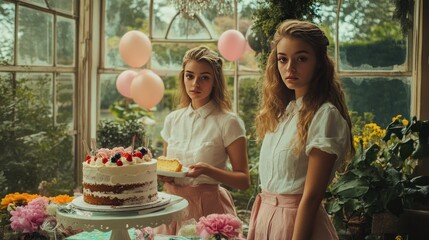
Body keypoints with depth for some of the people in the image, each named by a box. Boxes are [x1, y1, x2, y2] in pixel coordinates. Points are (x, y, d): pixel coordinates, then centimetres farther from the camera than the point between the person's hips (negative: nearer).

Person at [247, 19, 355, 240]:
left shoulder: (325, 115, -17)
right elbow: (271, 178, 9)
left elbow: (311, 197, -20)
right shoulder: (282, 110, 5)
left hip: (300, 222, -7)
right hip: (264, 217, 7)